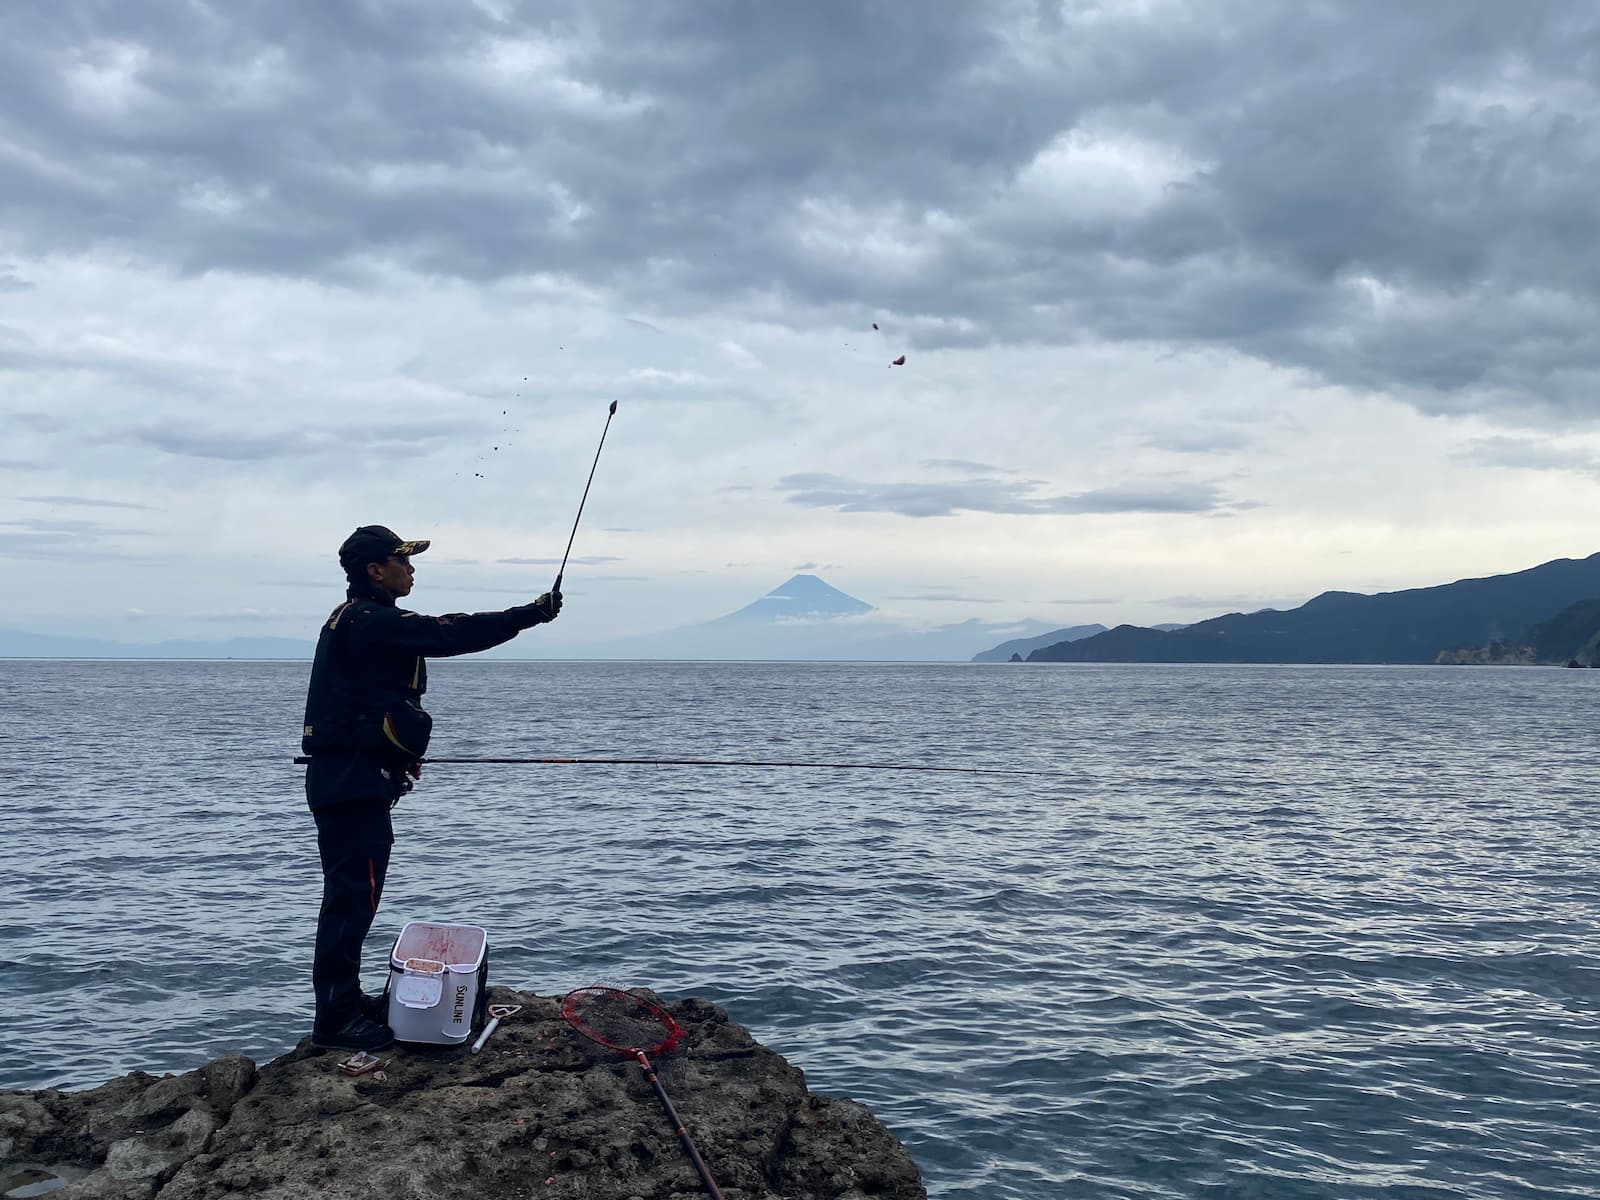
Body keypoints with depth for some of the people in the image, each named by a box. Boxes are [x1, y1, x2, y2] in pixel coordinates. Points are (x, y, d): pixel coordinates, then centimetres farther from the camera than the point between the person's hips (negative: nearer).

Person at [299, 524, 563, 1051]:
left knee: (350, 893, 16)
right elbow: (453, 633, -22)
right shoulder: (374, 622, -16)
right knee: (354, 894, -8)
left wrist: (399, 752, 24)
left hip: (343, 777, 11)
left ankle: (345, 1001, 25)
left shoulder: (351, 620, 18)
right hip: (354, 783, -11)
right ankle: (334, 1019, -4)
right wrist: (530, 614, -18)